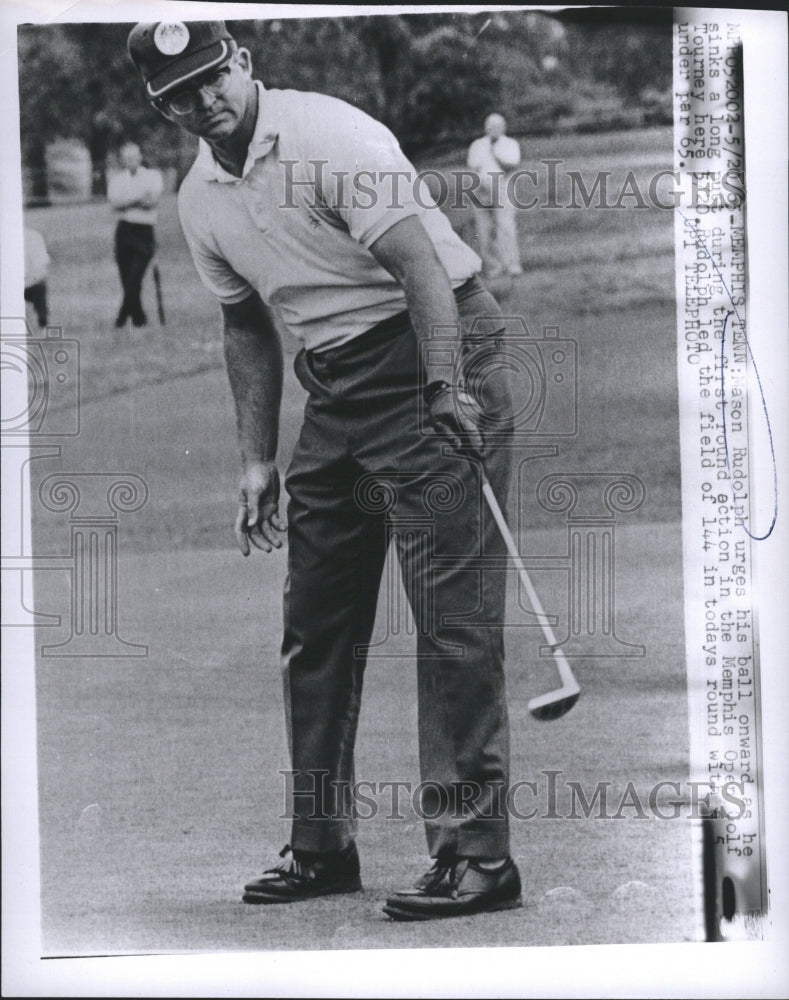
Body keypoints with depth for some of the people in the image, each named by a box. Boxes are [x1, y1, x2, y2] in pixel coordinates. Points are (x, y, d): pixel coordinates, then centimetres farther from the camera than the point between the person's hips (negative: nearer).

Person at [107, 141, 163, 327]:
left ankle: (122, 318, -10)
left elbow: (153, 200, -9)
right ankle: (138, 318, 10)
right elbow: (114, 201, -6)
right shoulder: (117, 179, 14)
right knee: (127, 282, 2)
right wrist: (139, 199, -13)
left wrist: (126, 202, -11)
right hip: (124, 231, 3)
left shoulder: (153, 176, 8)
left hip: (144, 231, -3)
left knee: (134, 279, -14)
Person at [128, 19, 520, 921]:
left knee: (452, 613, -12)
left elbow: (420, 265, -22)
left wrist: (446, 388, -31)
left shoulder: (333, 137, -15)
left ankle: (475, 855, -10)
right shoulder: (199, 201, 8)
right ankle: (321, 847, 21)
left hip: (433, 361, -8)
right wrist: (257, 460, 15)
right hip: (333, 388, 8)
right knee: (314, 622, 10)